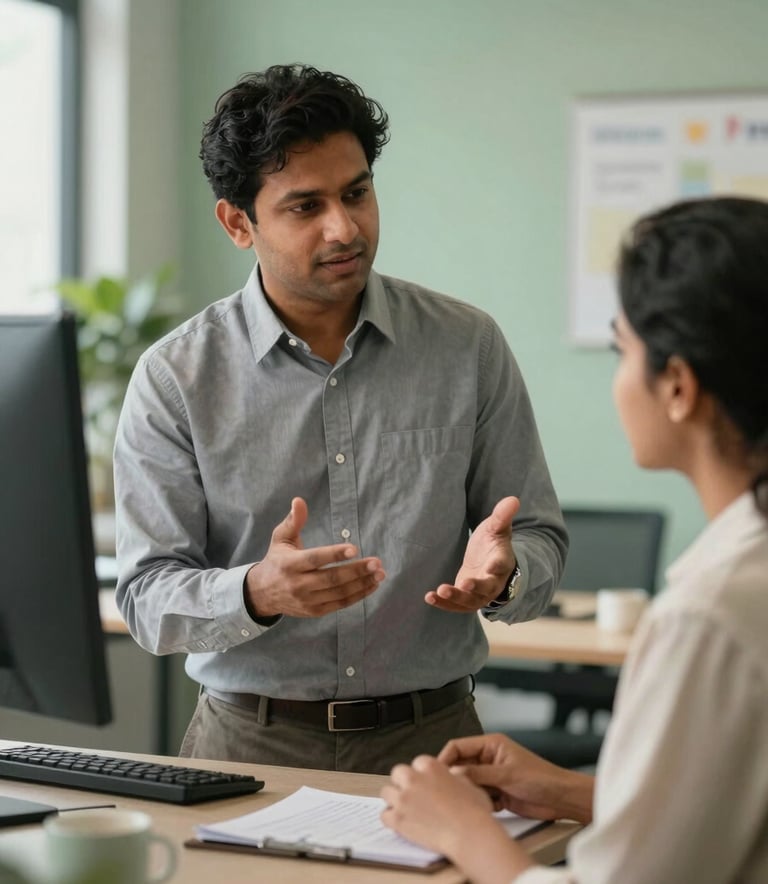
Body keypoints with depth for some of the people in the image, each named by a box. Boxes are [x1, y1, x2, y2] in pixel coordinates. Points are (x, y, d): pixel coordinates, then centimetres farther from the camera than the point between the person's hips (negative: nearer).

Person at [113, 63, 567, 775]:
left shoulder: (468, 347, 3)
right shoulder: (176, 378, -1)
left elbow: (541, 539, 9)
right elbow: (146, 597, -3)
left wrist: (499, 573, -15)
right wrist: (257, 592, -23)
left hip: (429, 735, 1)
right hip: (250, 742, -1)